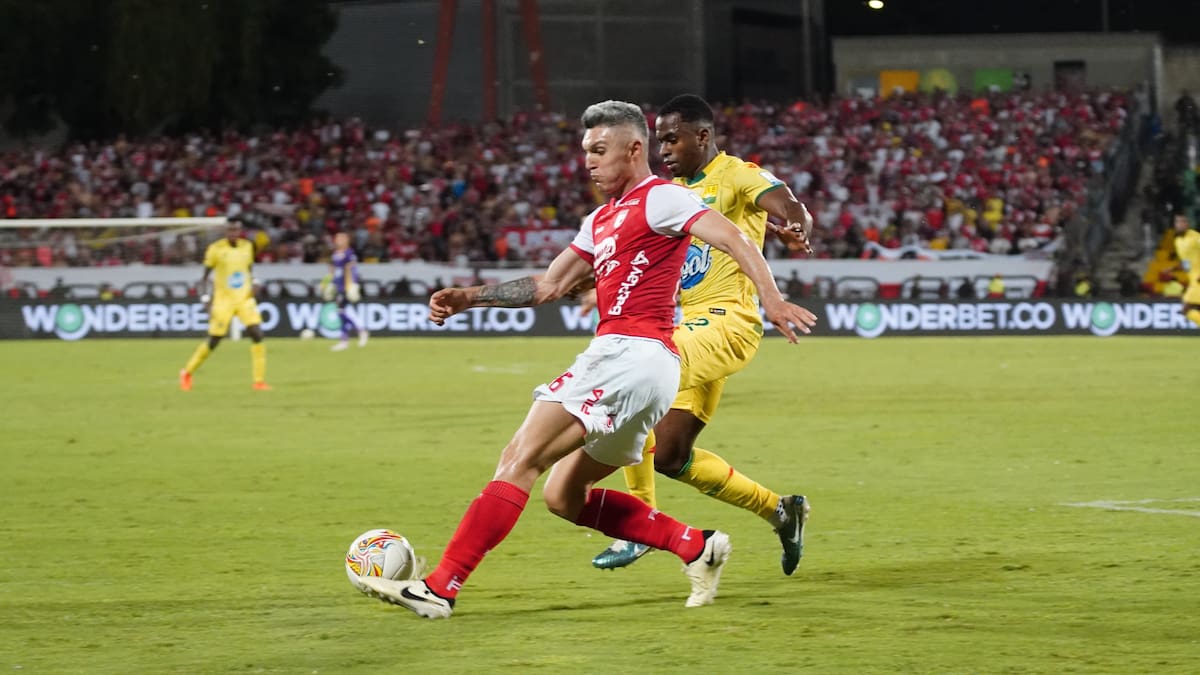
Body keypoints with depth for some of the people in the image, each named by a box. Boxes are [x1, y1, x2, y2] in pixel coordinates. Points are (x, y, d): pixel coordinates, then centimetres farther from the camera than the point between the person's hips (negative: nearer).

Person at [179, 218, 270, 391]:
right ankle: (187, 373, 24)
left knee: (257, 334, -14)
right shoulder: (216, 249, -8)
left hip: (245, 299, 3)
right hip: (223, 299, -3)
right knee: (213, 341, 0)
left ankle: (259, 380, -8)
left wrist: (253, 284, -1)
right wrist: (206, 298, -12)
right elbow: (205, 276, -2)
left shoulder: (247, 246, 4)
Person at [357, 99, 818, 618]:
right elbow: (548, 286, 29)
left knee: (521, 456, -16)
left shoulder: (658, 198, -2)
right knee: (564, 497, 12)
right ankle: (695, 546, 11)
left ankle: (440, 588, -22)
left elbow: (730, 237, -14)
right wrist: (469, 298, 20)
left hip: (634, 355, -10)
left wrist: (770, 298, -29)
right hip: (619, 357, 10)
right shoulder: (601, 220, 26)